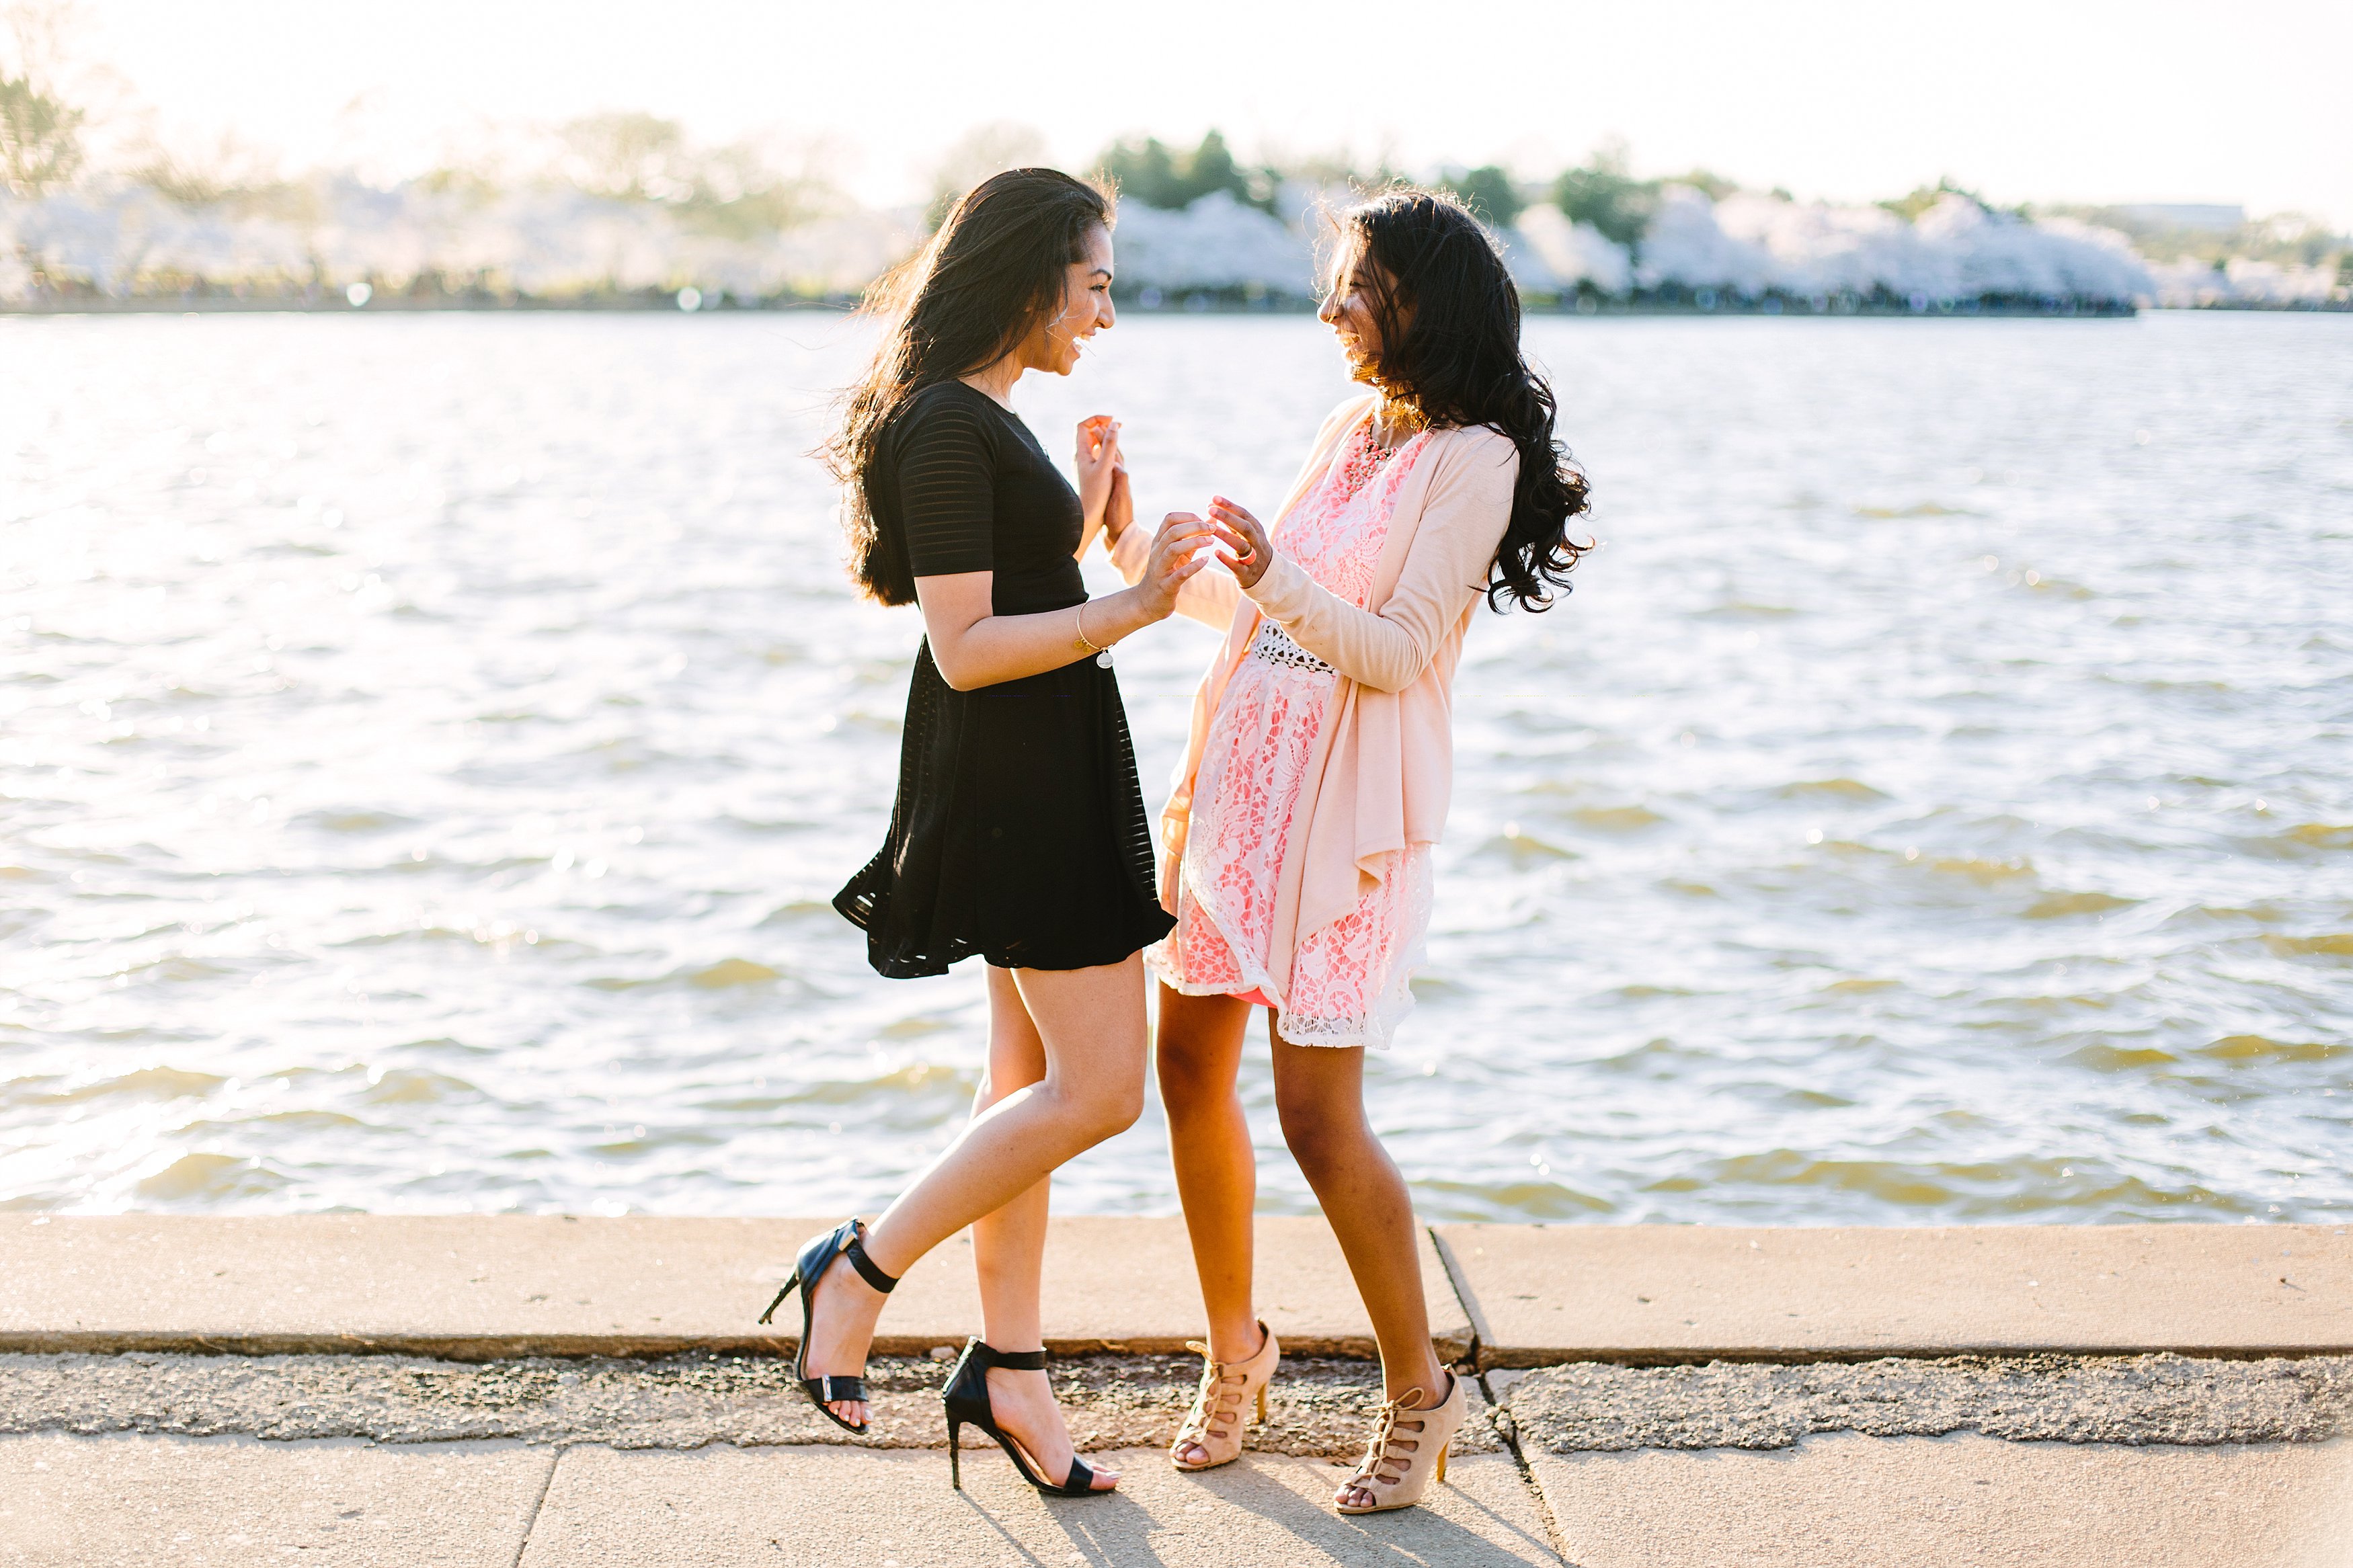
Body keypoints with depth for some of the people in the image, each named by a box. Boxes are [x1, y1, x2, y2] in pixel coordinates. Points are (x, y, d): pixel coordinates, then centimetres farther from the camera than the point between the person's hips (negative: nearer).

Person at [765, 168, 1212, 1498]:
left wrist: (1088, 513, 12)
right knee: (1098, 1088, -9)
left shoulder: (985, 420, 15)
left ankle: (1009, 1367, 20)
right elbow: (966, 649, -23)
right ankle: (861, 1270, 3)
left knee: (1036, 1077, 13)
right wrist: (1132, 608, -29)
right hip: (1017, 777, -11)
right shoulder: (947, 426, -17)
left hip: (1044, 771, 11)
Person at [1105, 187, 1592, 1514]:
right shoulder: (1353, 432, 13)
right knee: (1191, 1070, 10)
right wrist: (1139, 549, 12)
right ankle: (1235, 1352, 28)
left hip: (1344, 807, -8)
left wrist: (1277, 578, -31)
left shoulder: (1475, 457, -10)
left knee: (1320, 1115, -7)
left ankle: (1421, 1391, 11)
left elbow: (1396, 651, -17)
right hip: (1235, 773, 8)